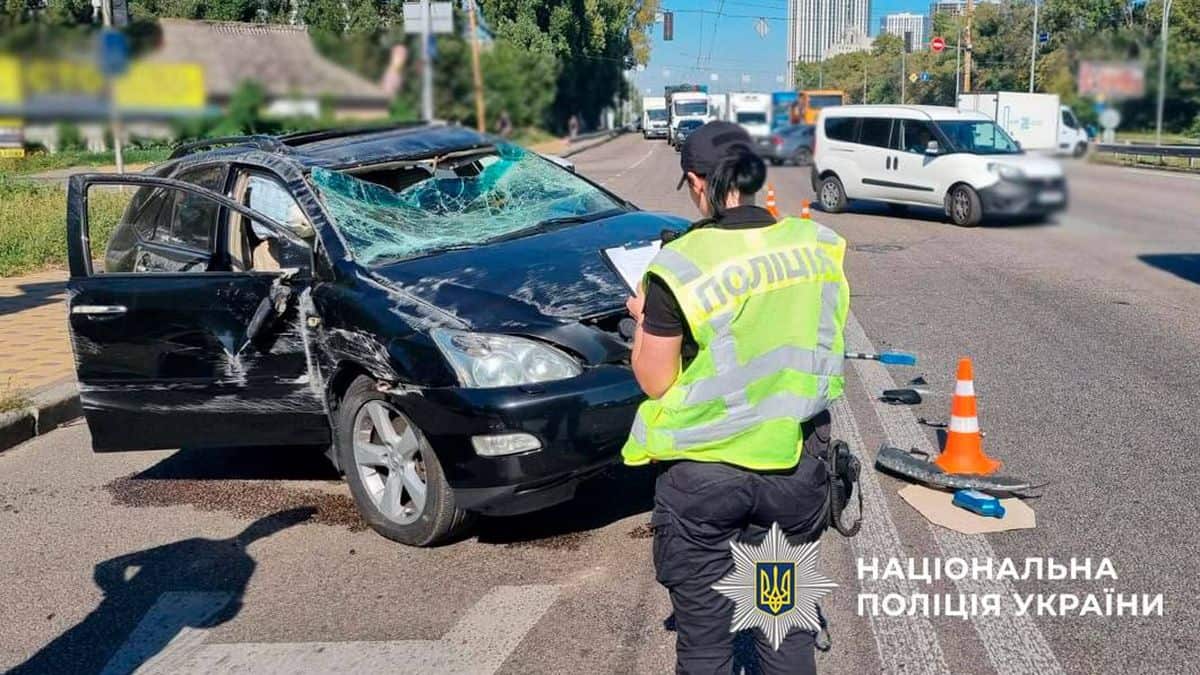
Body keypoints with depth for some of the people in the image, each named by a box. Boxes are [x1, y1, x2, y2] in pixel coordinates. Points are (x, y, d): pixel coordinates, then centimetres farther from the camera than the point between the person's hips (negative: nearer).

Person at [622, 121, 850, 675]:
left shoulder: (680, 266, -17)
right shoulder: (816, 246, -3)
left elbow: (655, 381, -9)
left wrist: (644, 321, 8)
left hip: (705, 474, -4)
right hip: (797, 464, 4)